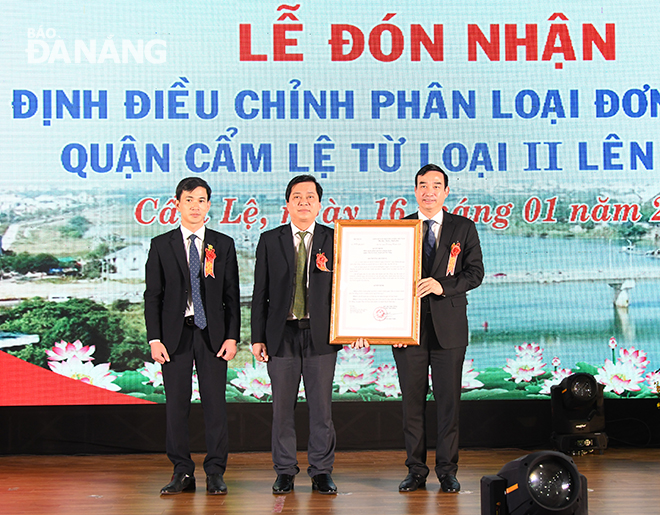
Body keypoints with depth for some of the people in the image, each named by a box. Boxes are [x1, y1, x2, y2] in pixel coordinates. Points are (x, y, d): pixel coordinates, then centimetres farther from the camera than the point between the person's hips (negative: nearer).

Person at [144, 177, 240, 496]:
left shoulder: (223, 245, 8)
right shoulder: (161, 245, 6)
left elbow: (232, 295, 7)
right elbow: (152, 296, 4)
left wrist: (232, 337, -3)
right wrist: (154, 339, -5)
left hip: (212, 334, 0)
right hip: (175, 335, 0)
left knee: (215, 403, -1)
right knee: (176, 405, 2)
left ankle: (215, 474, 7)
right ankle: (182, 473, 12)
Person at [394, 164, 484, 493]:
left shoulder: (464, 229, 7)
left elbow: (475, 272, 0)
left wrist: (442, 285, -17)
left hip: (449, 326, -1)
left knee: (448, 400, 1)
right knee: (412, 400, 4)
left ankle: (447, 471, 10)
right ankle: (416, 471, 13)